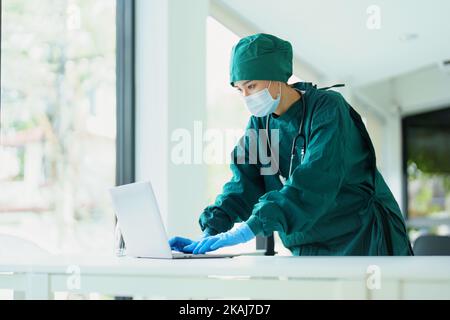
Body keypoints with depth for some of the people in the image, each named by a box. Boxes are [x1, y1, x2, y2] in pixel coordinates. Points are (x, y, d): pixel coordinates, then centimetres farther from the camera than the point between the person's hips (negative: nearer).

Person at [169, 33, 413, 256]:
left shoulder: (327, 108, -14)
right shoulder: (260, 122, 6)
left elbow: (315, 180, -27)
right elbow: (245, 183, -2)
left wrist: (250, 228, -35)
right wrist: (210, 234, -19)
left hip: (363, 239, -5)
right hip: (308, 246, 5)